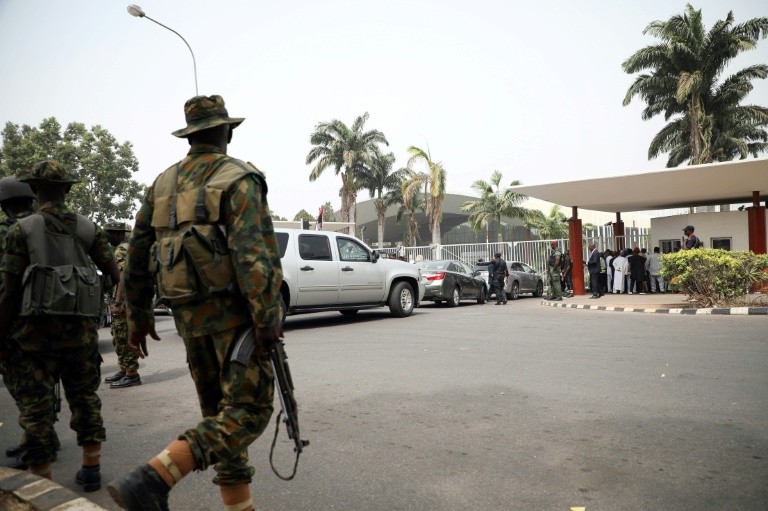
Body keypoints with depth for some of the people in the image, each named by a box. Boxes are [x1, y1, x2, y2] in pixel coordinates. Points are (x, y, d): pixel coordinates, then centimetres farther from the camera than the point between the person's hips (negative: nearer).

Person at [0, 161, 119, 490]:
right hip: (81, 328, 3)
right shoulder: (89, 229, 5)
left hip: (37, 328, -3)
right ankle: (91, 470, 19)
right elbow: (116, 274, 4)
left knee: (36, 405, 5)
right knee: (84, 396, 14)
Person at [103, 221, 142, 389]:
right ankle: (123, 370, 24)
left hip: (123, 301, -11)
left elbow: (123, 276, -21)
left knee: (124, 338, -8)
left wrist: (117, 303, -25)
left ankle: (132, 375, -5)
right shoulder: (121, 249, 21)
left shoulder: (122, 250, -12)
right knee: (119, 338, 16)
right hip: (120, 301, 11)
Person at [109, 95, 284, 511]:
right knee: (248, 411, -6)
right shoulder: (240, 178, -6)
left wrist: (138, 316, 21)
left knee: (219, 411, 14)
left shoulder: (163, 183, 14)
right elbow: (253, 251, -21)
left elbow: (137, 253, 14)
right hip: (234, 310, -7)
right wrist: (268, 319, -22)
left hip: (189, 314, 7)